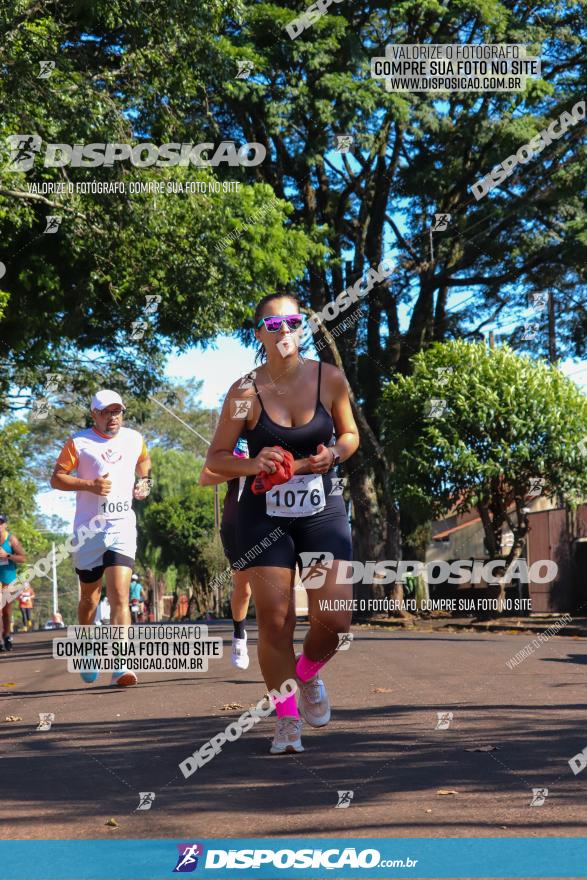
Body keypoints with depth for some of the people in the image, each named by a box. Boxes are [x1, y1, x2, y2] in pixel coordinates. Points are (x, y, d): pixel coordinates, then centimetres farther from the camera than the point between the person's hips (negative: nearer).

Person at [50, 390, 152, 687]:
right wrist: (89, 485, -17)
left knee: (120, 597, -14)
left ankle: (120, 666, -20)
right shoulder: (78, 442, -2)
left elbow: (144, 461, 32)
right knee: (89, 598, 11)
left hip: (123, 529, 1)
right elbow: (56, 478, -2)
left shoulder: (134, 439, 10)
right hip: (88, 530, -1)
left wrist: (145, 480, 11)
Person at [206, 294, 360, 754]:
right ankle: (287, 720, 16)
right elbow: (216, 457, -1)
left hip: (323, 511, 2)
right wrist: (253, 465, -20)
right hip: (265, 516, -1)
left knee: (335, 619, -4)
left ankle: (307, 673, 31)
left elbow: (350, 434, 11)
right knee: (275, 621, -3)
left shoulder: (330, 379, -5)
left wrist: (334, 453, -12)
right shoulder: (245, 392, -10)